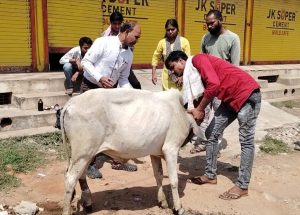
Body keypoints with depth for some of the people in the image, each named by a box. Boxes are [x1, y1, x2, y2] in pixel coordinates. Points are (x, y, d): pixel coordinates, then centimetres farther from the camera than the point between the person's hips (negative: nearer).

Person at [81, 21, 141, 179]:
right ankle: (91, 164, 10)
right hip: (90, 88, -6)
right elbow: (85, 62, -17)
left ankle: (118, 160, 21)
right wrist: (99, 78, -30)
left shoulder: (129, 54, 2)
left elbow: (123, 79, 8)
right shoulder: (103, 42, -17)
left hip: (109, 90, 6)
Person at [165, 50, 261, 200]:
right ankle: (210, 175, 21)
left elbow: (214, 84, -25)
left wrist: (199, 109, -18)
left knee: (246, 141, -3)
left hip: (247, 93, -10)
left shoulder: (198, 60, -11)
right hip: (230, 99, 10)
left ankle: (242, 186, 4)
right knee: (211, 134, 9)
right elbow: (203, 96, 11)